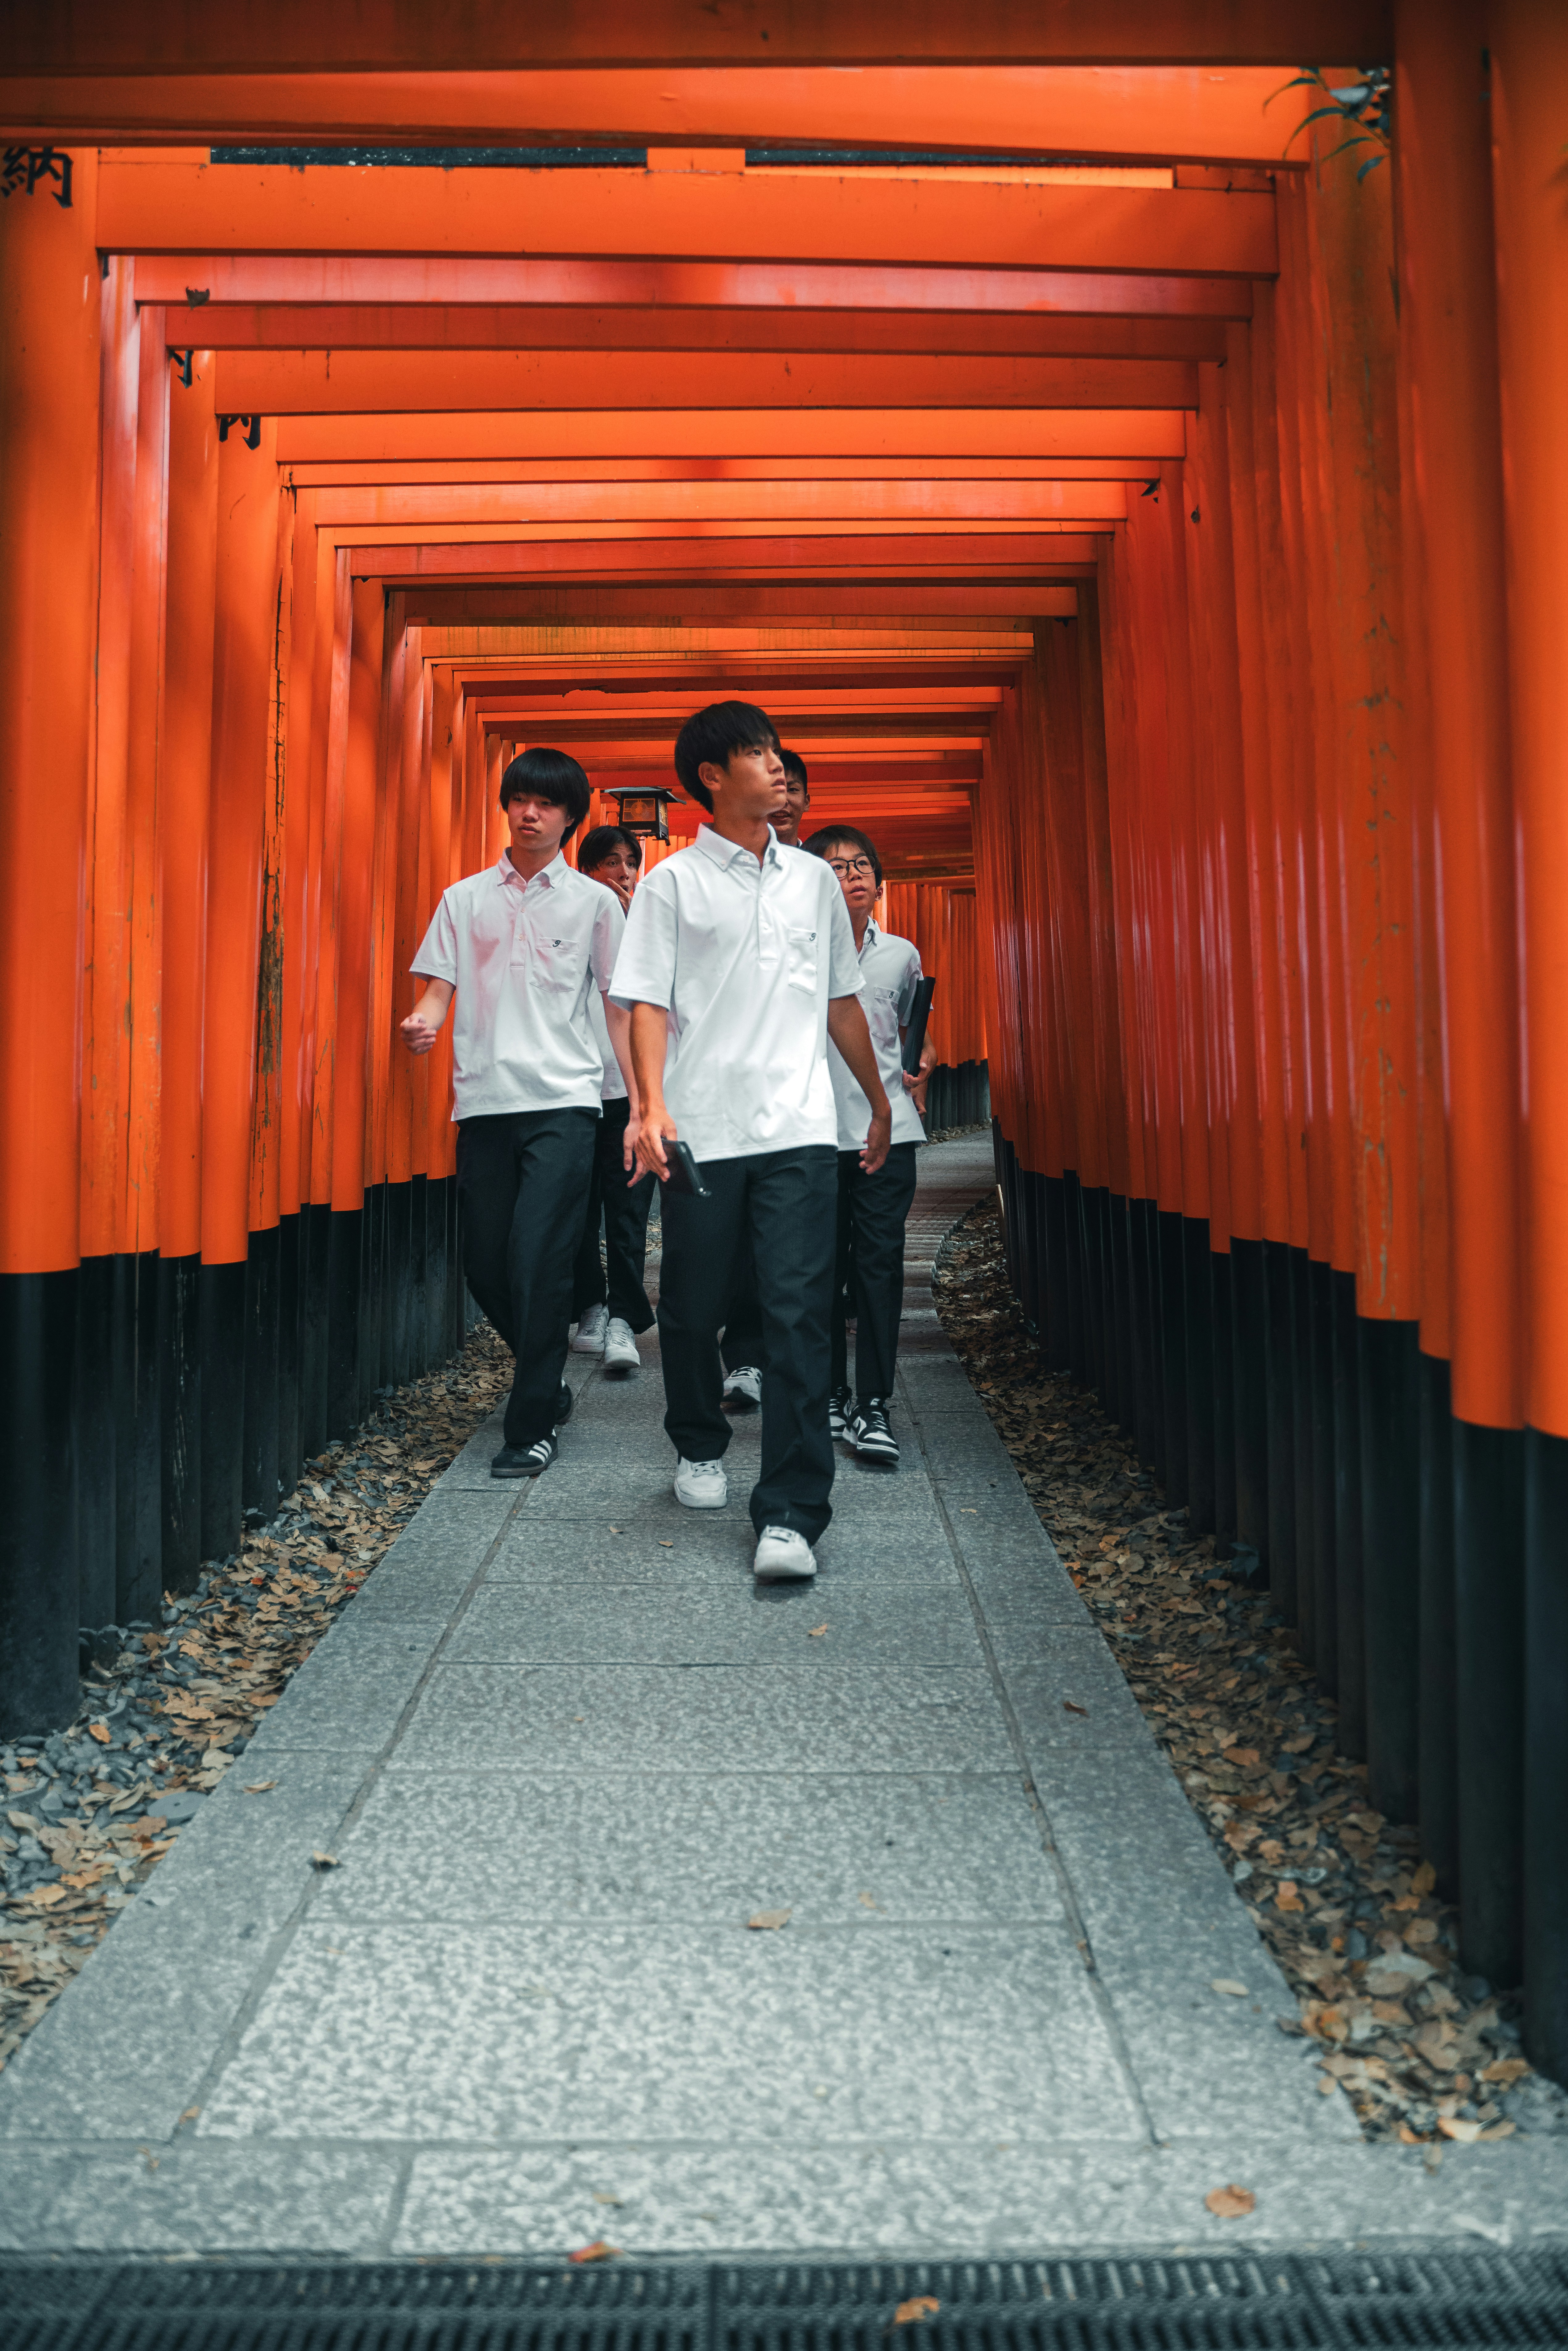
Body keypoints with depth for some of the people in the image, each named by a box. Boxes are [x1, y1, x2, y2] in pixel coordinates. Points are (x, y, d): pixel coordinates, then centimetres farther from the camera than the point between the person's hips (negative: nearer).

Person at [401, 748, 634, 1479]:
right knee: (486, 1264, 5)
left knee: (539, 1263, -11)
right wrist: (423, 1022, -16)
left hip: (563, 1099, -3)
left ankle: (533, 1425, -1)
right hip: (482, 1100, 3)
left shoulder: (596, 902, 8)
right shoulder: (463, 899, 14)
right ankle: (547, 1381, 30)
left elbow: (620, 1007, 7)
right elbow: (439, 988, 9)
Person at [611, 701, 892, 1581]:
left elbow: (843, 1002, 22)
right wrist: (653, 1105, -15)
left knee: (801, 1313, -8)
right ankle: (700, 1448, 35)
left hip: (801, 1128, 2)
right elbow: (648, 1003, -1)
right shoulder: (673, 882, 5)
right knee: (694, 1308, 8)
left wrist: (880, 1100, 25)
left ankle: (792, 1514, -6)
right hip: (704, 1130, -1)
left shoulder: (815, 879, 15)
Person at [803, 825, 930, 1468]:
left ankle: (874, 1407, -2)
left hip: (888, 1126, 1)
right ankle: (829, 1395, 19)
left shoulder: (901, 954, 10)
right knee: (823, 1265, 5)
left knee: (880, 1260, -5)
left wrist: (919, 1065, 6)